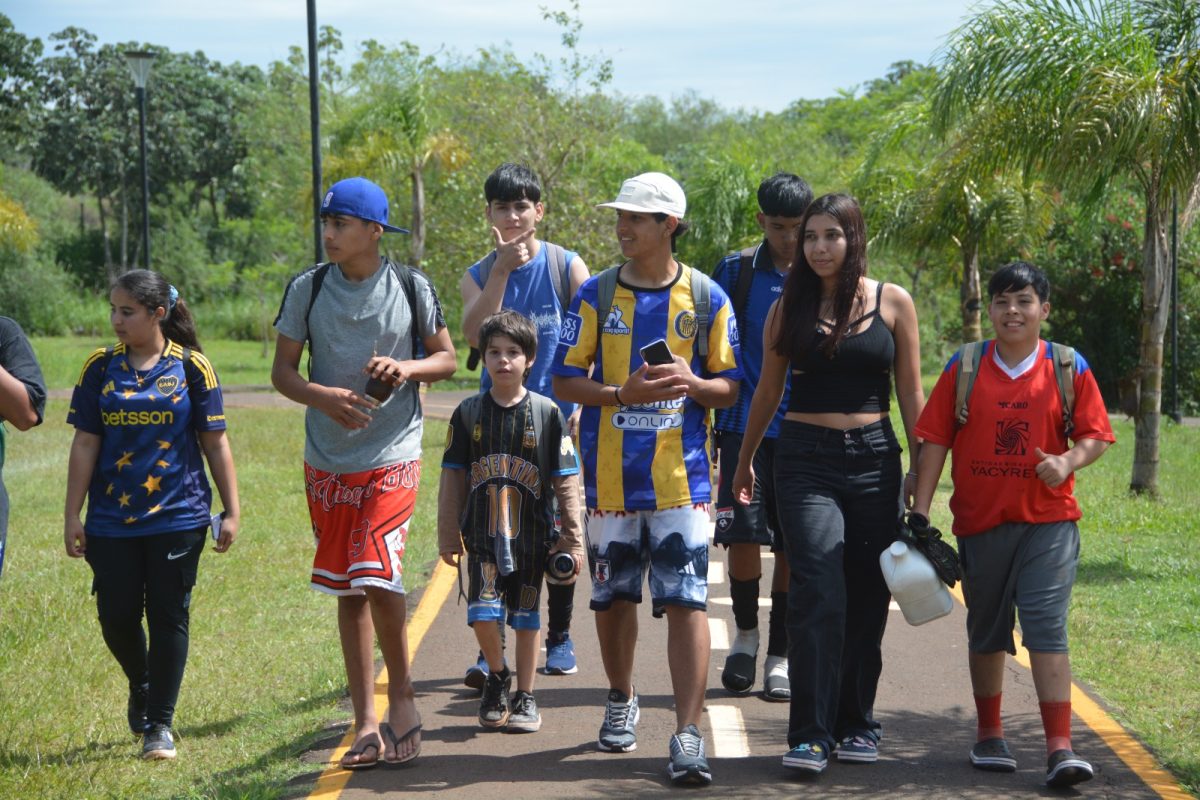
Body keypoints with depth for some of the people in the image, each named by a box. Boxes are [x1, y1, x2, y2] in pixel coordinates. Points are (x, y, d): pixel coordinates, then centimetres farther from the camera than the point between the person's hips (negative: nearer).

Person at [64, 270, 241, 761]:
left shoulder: (191, 366, -2)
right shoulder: (101, 368, 3)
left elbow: (215, 443, 2)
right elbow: (85, 445, 4)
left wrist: (232, 510, -1)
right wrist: (73, 516, 1)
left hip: (178, 517, -2)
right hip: (112, 519, 2)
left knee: (168, 618, 2)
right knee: (117, 618, 4)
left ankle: (160, 725, 12)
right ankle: (141, 687, 34)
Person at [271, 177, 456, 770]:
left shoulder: (411, 288, -2)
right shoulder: (307, 289, 0)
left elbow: (446, 359, 7)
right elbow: (282, 371, 3)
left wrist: (407, 368, -14)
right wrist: (323, 397, -17)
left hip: (392, 455, -3)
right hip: (327, 461, 3)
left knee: (378, 577, -16)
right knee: (347, 589, 7)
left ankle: (401, 694, 8)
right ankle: (367, 721, 15)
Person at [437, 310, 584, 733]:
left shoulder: (547, 413, -1)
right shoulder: (469, 412, 3)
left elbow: (566, 480, 1)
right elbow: (453, 477, 8)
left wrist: (572, 539, -1)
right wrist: (448, 535, 6)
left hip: (533, 535, 0)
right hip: (484, 535, 0)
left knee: (526, 617, 8)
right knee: (484, 613, -11)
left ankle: (525, 696, 22)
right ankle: (497, 676, 15)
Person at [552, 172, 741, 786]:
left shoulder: (706, 297, 2)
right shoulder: (597, 295, 3)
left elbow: (729, 388, 7)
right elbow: (565, 382, 3)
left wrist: (693, 384, -15)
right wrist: (624, 394, -14)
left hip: (681, 477, -2)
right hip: (610, 476, 2)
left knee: (686, 601, -9)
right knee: (613, 596, 13)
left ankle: (688, 735, -9)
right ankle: (621, 701, 37)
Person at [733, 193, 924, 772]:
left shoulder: (892, 302, 4)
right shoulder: (790, 306, 5)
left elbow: (910, 393, 7)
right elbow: (768, 390, 15)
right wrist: (744, 461, 20)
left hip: (873, 458, 1)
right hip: (805, 459, -1)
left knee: (866, 596, 6)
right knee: (817, 593, -13)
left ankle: (855, 724, 19)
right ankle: (810, 734, -11)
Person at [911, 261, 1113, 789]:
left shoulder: (1069, 368, 1)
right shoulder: (963, 369, 2)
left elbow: (1095, 435, 4)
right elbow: (935, 441, 2)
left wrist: (1068, 461, -17)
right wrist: (920, 512, -3)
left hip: (1048, 520, -2)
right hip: (980, 521, 2)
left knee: (1047, 624, -12)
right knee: (986, 629, 14)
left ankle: (1060, 747, -12)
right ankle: (989, 735, 30)